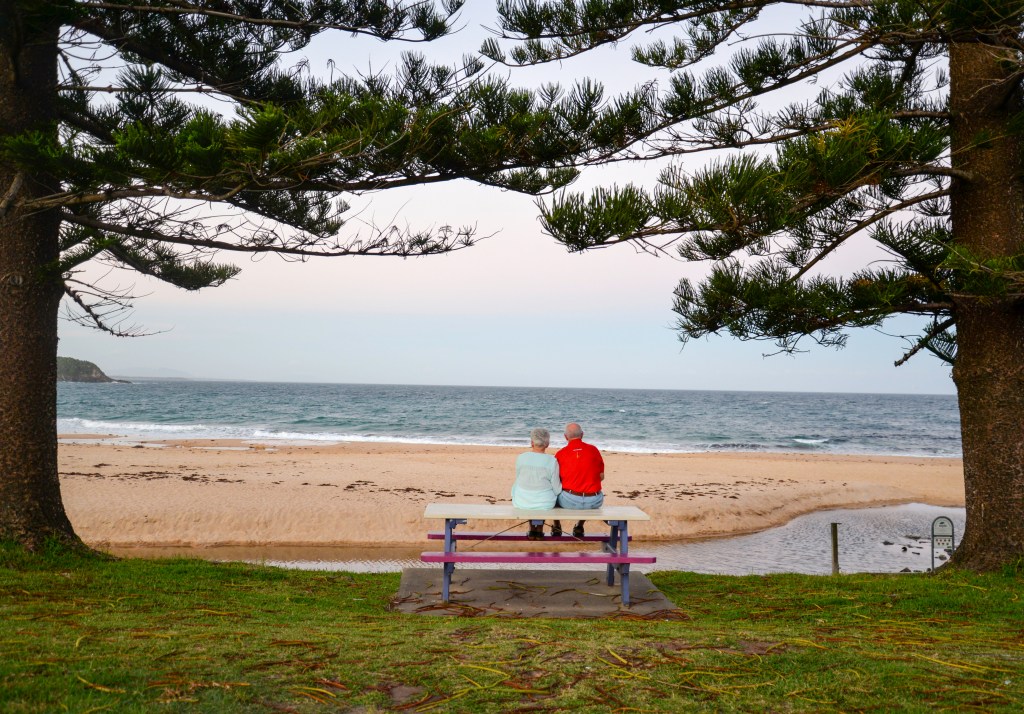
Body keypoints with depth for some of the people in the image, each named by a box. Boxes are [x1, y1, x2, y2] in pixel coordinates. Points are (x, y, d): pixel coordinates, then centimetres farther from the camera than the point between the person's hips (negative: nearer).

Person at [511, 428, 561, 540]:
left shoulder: (520, 458, -13)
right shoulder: (552, 461, -16)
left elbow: (518, 479, 4)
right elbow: (557, 490, -10)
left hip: (521, 503, 0)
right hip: (545, 504, 0)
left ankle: (532, 529, 41)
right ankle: (539, 530, 40)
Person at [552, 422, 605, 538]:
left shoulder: (561, 453, -4)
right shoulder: (593, 450, 1)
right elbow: (601, 476, 8)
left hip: (569, 501, -1)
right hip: (594, 502, 2)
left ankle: (556, 527, 43)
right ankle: (579, 527, 41)